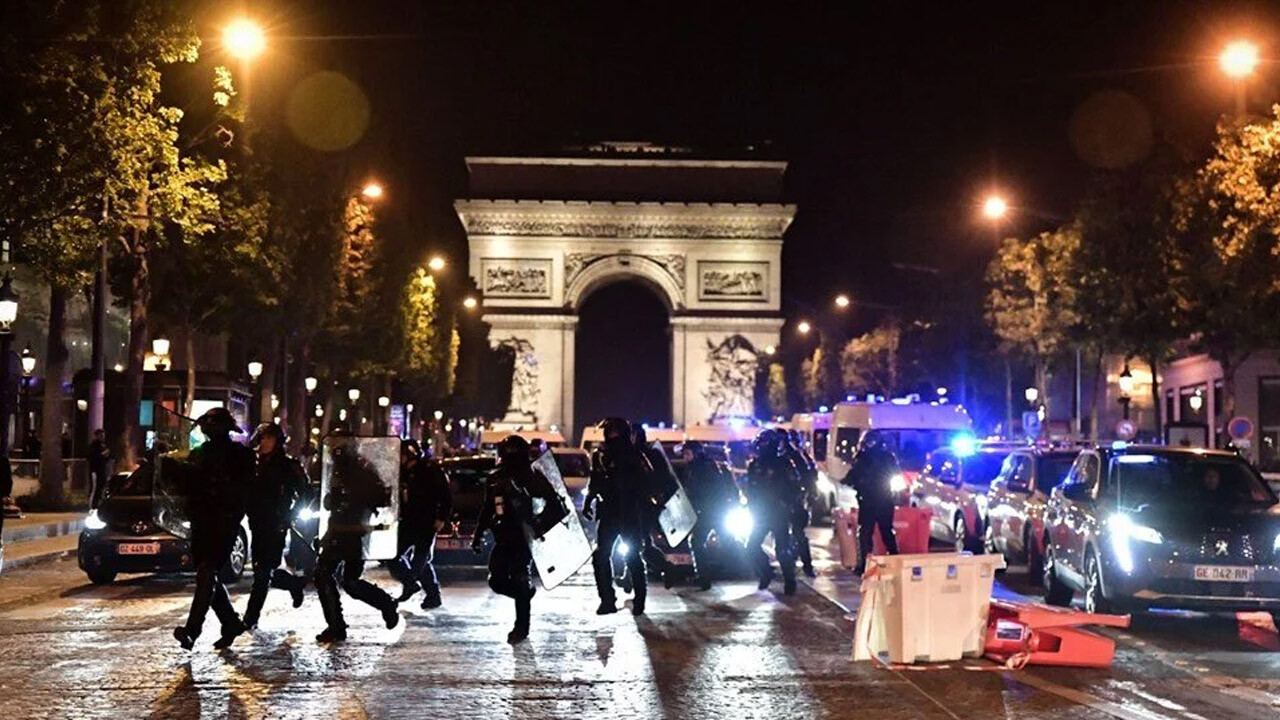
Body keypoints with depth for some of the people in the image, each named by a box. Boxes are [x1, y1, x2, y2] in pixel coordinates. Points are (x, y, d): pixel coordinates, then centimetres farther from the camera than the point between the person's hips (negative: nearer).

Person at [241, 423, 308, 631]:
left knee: (263, 571, -8)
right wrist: (251, 516, 1)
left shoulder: (288, 465, -4)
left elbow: (306, 493, -1)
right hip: (258, 525, 6)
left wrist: (289, 517, -7)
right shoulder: (256, 463, 9)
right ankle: (295, 583, 37)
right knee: (263, 569, 10)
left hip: (276, 527, -6)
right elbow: (248, 493, 16)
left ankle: (251, 618, -3)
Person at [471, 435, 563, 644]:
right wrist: (478, 534, 16)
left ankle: (521, 627, 7)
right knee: (497, 581, 0)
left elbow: (553, 501, -9)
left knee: (520, 581, -5)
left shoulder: (530, 476, -7)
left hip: (524, 538, -6)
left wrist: (539, 523, -17)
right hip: (504, 539, 6)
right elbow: (487, 509, 19)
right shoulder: (495, 478, 10)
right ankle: (527, 593, 29)